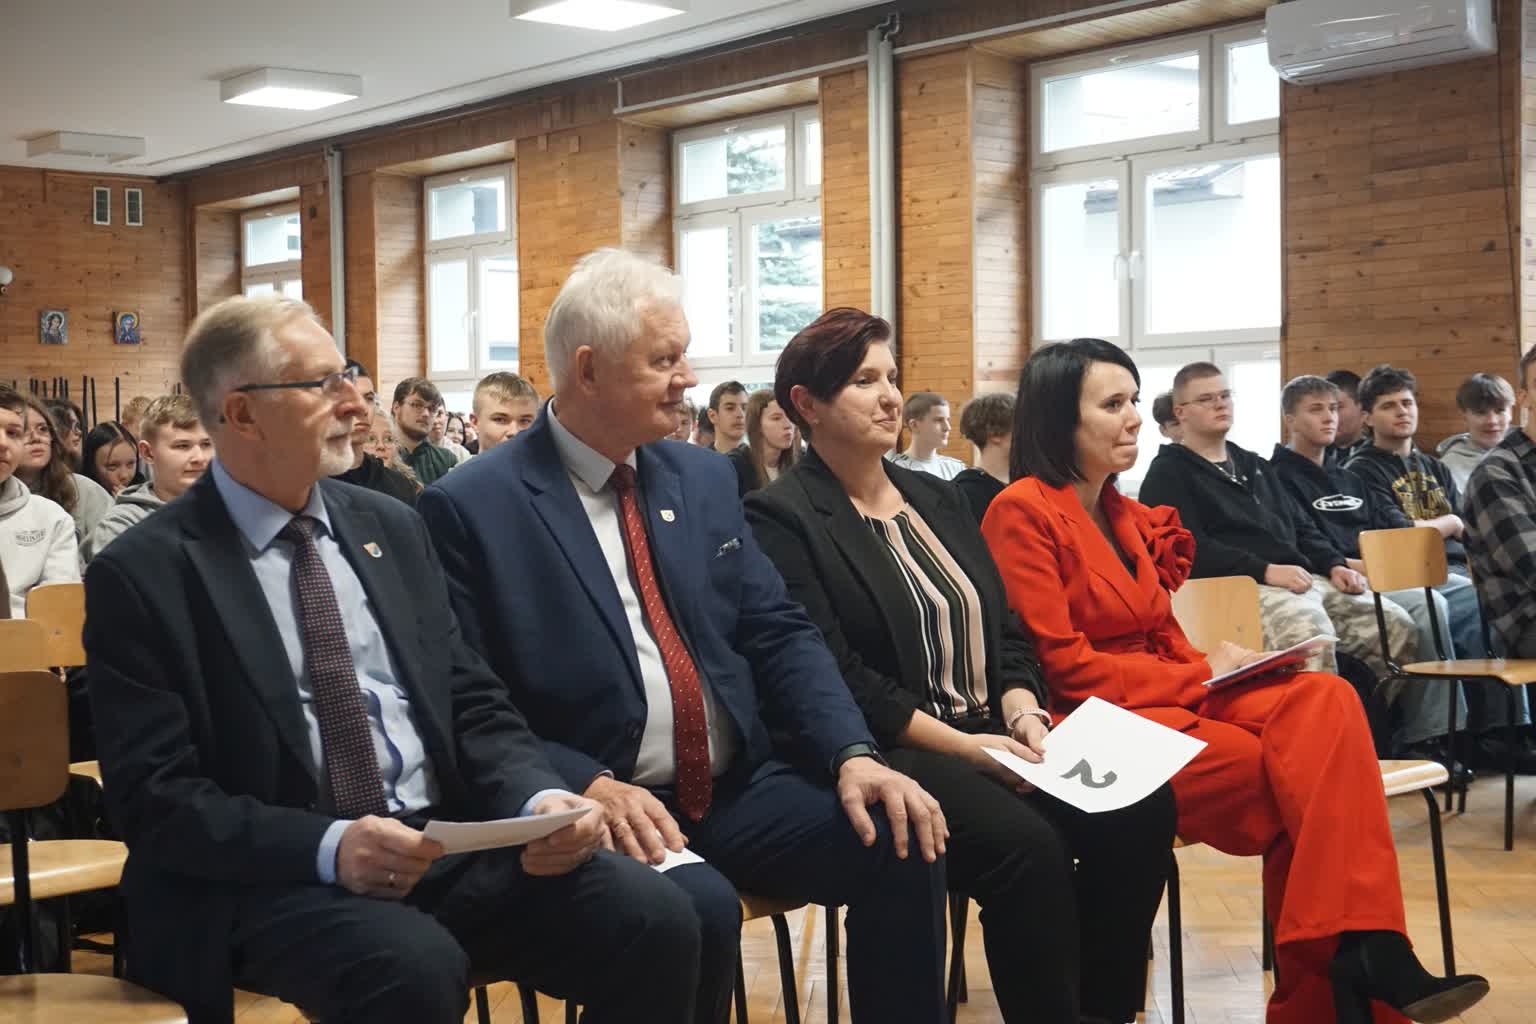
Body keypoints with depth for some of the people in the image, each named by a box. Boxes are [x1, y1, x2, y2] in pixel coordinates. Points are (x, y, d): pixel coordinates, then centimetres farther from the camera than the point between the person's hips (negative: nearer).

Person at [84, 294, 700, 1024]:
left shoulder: (391, 527, 13)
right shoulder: (142, 574, -3)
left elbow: (474, 705, 12)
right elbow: (155, 797, -9)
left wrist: (537, 799, -9)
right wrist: (328, 845, -24)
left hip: (448, 844, 5)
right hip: (275, 876, -5)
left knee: (654, 921, -19)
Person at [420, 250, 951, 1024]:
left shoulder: (704, 477, 12)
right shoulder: (471, 508, -6)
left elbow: (777, 633, 9)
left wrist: (853, 752, -8)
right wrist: (588, 786, -23)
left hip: (738, 788, 5)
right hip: (600, 808, -5)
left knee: (905, 848, -16)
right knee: (699, 908, -33)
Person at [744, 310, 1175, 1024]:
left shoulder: (937, 500, 19)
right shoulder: (781, 518, -5)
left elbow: (1006, 633, 16)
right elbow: (834, 677, -14)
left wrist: (1021, 709, -5)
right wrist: (961, 744, -18)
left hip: (987, 734, 7)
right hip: (882, 755, -7)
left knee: (1140, 808, -15)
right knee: (1024, 842, -31)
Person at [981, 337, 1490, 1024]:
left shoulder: (1122, 514, 18)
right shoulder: (1023, 513, -8)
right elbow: (1063, 665, -14)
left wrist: (1212, 665, -5)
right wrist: (1201, 677, -13)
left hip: (1169, 701, 7)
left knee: (1322, 701, -21)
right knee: (1302, 776, -23)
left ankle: (1359, 953, -27)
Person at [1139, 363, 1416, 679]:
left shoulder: (1254, 465, 30)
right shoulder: (1169, 473, 5)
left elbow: (1300, 527, 30)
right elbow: (1189, 548, -10)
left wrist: (1335, 565, 9)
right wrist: (1266, 571, -19)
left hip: (1304, 578, 8)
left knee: (1398, 626, -9)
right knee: (1310, 635, -37)